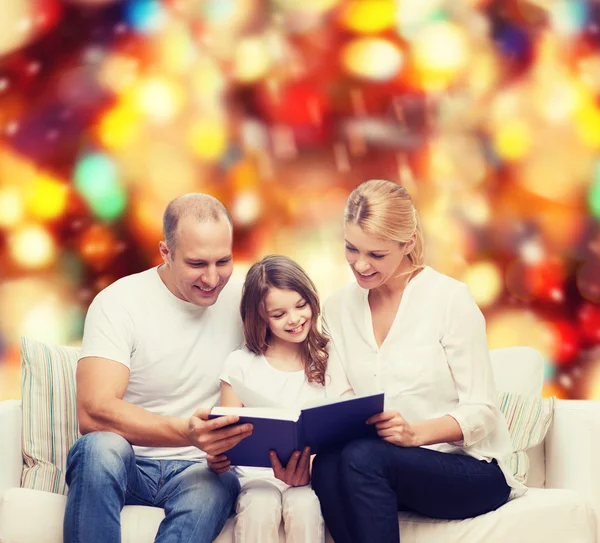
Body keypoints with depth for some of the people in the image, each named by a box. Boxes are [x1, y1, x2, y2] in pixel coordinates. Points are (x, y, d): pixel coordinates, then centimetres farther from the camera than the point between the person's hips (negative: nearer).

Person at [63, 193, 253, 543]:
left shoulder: (242, 302, 3)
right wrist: (187, 433, -38)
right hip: (127, 463, -1)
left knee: (219, 485, -35)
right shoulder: (118, 302, -9)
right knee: (101, 447, -36)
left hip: (197, 468, 2)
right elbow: (93, 412, -22)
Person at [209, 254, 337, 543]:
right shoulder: (241, 364, 7)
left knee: (304, 508, -32)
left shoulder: (327, 362, 7)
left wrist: (308, 469, -21)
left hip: (308, 475, 0)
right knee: (259, 509, -32)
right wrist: (217, 457, -18)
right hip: (257, 475, 0)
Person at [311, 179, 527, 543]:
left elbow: (481, 413, -9)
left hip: (473, 471, -4)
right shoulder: (338, 308, 8)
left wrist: (416, 432, -27)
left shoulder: (450, 299, -8)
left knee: (362, 457, -33)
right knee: (327, 465, -31)